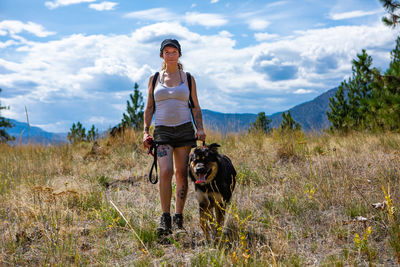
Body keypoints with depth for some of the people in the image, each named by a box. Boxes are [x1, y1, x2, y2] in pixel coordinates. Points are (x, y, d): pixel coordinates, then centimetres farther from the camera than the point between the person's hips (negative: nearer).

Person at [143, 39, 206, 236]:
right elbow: (149, 108, 12)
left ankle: (178, 219, 11)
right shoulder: (154, 79, 10)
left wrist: (200, 129, -4)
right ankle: (165, 219, -11)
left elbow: (195, 107, 10)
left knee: (181, 174, 1)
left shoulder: (188, 78, 9)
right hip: (162, 130, 0)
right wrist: (145, 131, 1)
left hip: (184, 129, 1)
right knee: (165, 172, -16)